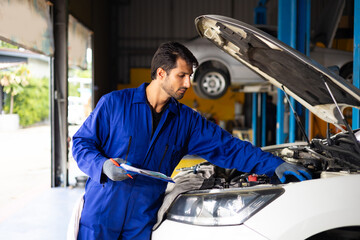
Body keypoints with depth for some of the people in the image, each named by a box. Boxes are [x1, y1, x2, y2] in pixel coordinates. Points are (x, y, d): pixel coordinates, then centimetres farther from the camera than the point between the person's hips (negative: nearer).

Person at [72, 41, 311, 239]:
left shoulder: (186, 121, 4)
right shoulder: (114, 103, -5)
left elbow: (229, 147, 1)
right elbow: (81, 142, -1)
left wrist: (275, 164, -7)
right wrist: (103, 166, -21)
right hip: (100, 216, -2)